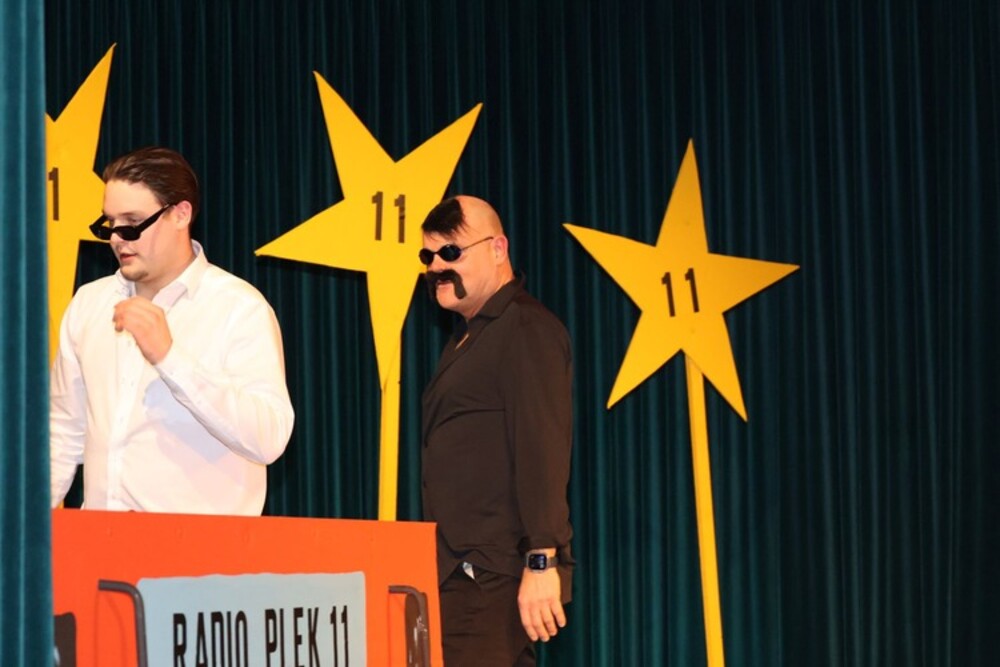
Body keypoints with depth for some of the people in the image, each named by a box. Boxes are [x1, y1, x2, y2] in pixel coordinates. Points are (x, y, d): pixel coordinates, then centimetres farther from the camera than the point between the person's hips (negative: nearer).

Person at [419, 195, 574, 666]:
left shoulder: (526, 329, -9)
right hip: (466, 572, 10)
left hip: (497, 574, -10)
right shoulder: (469, 337, 22)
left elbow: (542, 451, -18)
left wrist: (542, 562, -24)